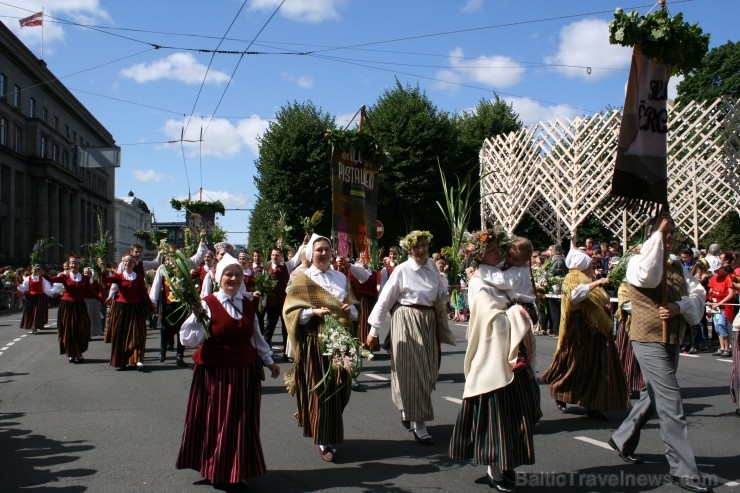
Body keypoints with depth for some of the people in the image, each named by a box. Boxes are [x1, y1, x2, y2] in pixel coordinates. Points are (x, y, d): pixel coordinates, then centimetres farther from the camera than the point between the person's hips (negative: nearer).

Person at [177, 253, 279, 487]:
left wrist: (269, 361, 23)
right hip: (215, 373, -5)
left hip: (245, 373, 5)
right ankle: (216, 471, 22)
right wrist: (196, 316, -29)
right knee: (216, 422, 4)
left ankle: (237, 472, 25)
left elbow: (256, 336, 19)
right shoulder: (207, 304, -9)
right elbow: (189, 340, -16)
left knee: (243, 423, 9)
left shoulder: (247, 305, 8)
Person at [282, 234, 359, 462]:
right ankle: (324, 442, 5)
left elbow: (353, 306, 18)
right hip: (315, 341, -4)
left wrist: (350, 310, -5)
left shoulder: (341, 277, 14)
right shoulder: (302, 278, 0)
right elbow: (290, 310, -5)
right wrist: (313, 311, -19)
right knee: (320, 390, -3)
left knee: (340, 388, 6)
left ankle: (331, 434, 29)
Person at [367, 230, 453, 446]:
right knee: (412, 371, -1)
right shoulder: (402, 270, -9)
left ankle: (407, 412, 33)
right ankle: (419, 425, 7)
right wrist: (374, 330, -9)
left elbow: (442, 294, 17)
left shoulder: (433, 268, 6)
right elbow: (385, 299, -8)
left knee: (428, 371, 11)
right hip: (407, 321, -5)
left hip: (429, 322, 6)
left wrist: (442, 298, -7)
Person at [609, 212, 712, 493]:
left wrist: (680, 306, -19)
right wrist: (658, 232, -24)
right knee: (671, 406, -9)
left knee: (653, 396, 20)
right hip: (649, 342, -8)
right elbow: (648, 275, -33)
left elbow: (698, 294, 3)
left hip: (672, 342, 8)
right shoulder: (637, 261, -9)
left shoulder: (677, 268, 13)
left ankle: (622, 440, 39)